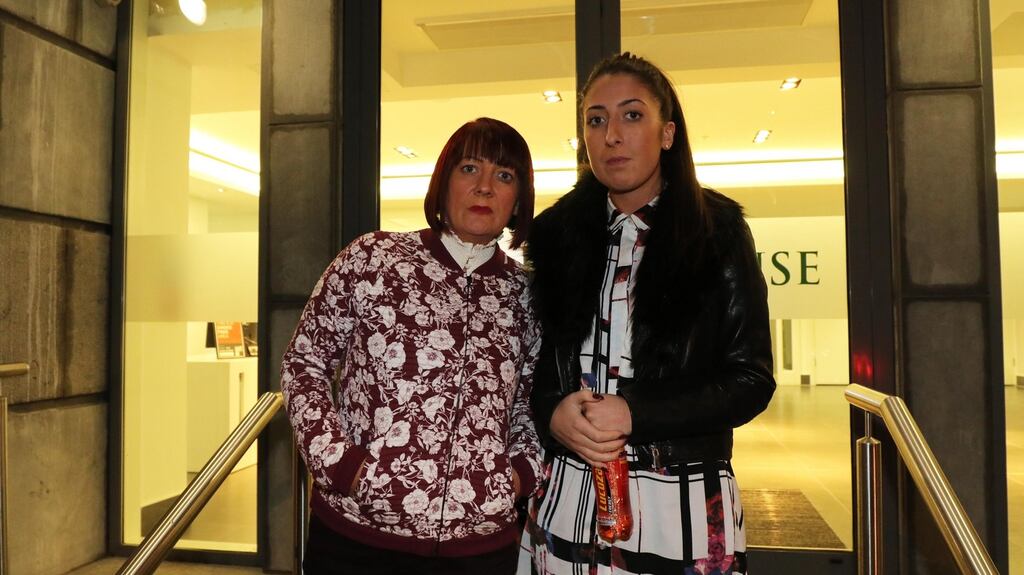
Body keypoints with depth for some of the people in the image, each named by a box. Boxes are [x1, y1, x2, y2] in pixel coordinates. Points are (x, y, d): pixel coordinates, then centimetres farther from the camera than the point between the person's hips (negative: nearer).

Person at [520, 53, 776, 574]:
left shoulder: (717, 229, -4)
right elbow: (533, 363, 7)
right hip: (569, 498, 3)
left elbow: (750, 379, -7)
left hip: (685, 504, -2)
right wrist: (552, 414, -15)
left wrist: (635, 415, -19)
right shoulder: (557, 233, 3)